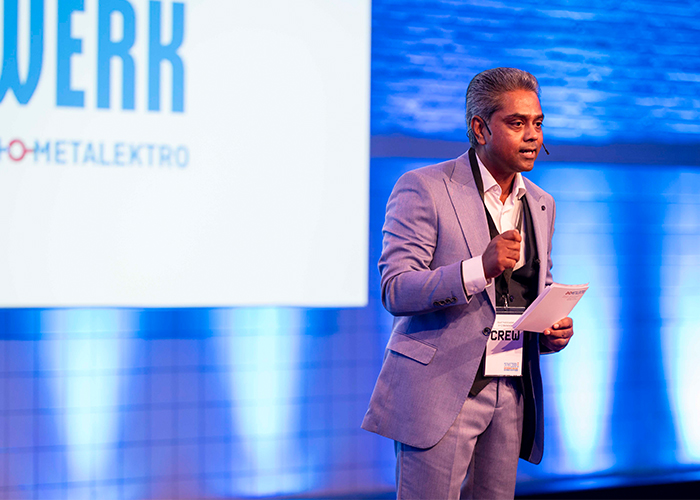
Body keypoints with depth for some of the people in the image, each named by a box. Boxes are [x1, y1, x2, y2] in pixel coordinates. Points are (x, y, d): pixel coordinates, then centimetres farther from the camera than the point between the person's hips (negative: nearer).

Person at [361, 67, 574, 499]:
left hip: (511, 396, 6)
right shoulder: (423, 188, -5)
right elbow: (395, 292, -13)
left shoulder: (541, 204, 16)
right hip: (441, 391, -6)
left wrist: (554, 330, 1)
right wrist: (480, 268, -26)